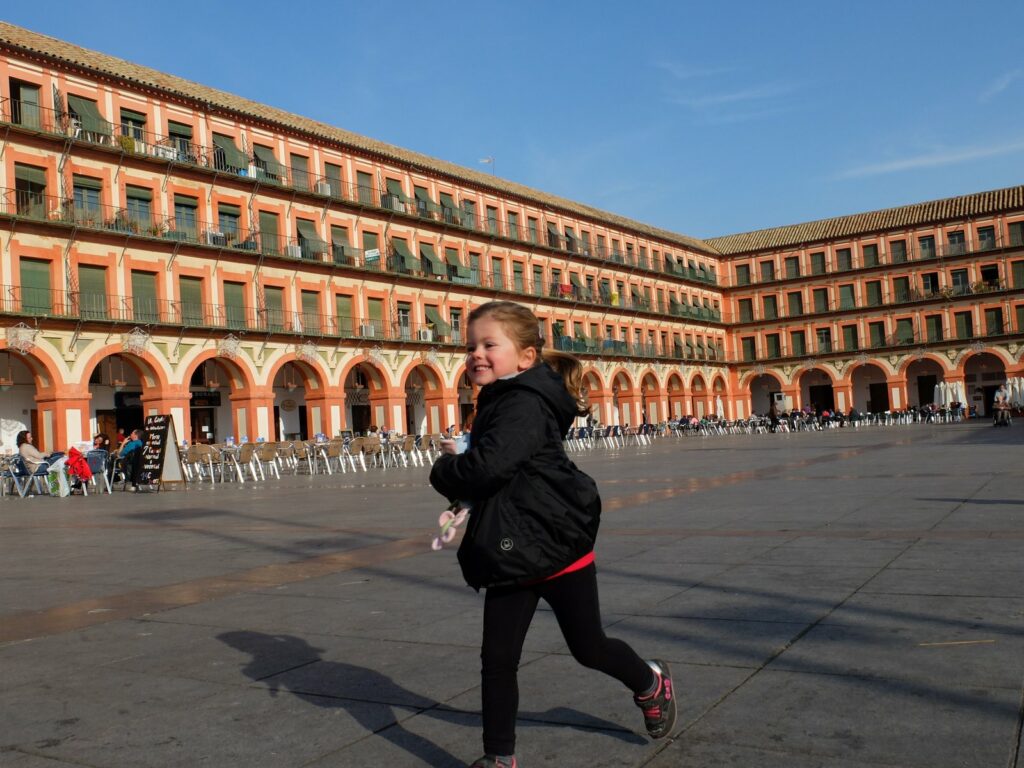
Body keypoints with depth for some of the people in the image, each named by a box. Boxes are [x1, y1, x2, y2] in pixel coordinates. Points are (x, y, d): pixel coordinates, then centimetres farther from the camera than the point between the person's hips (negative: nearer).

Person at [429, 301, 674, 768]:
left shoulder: (525, 403, -20)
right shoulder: (497, 404, 11)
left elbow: (488, 467, -32)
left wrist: (444, 470, -12)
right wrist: (458, 462, -3)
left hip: (558, 546, -8)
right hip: (511, 555, 8)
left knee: (588, 648, 11)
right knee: (497, 659, 6)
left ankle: (651, 684, 40)